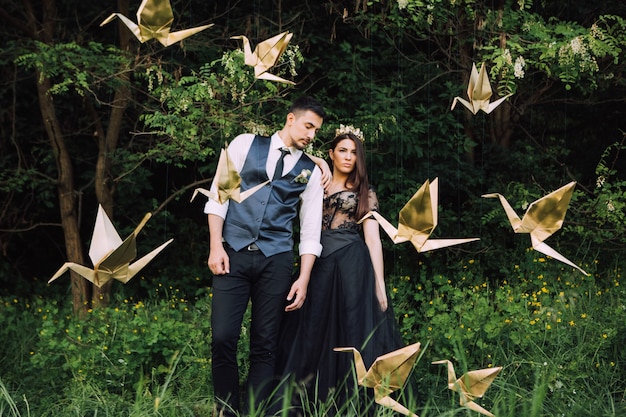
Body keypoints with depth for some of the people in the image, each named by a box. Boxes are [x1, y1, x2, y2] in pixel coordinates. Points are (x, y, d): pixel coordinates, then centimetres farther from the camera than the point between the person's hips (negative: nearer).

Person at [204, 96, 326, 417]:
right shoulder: (246, 144, 7)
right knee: (223, 338, -8)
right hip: (234, 253, -1)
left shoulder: (311, 171, 11)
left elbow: (311, 230, 9)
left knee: (264, 345, 2)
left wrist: (303, 279, 0)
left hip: (276, 260, 2)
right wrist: (215, 246, -6)